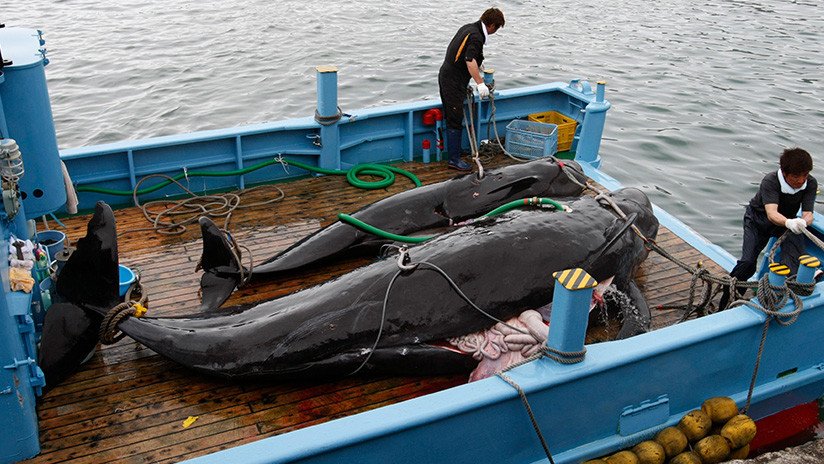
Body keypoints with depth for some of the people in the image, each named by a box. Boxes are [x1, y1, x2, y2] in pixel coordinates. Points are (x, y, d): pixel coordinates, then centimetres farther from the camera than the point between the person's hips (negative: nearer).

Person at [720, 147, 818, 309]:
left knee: (795, 247, -30)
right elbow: (771, 213, -42)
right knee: (748, 261, -15)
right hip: (758, 218, -3)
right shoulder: (770, 181, -30)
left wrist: (803, 222, -50)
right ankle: (727, 296, 2)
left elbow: (807, 214, -24)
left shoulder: (811, 183, -18)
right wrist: (788, 222, -64)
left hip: (786, 221, 4)